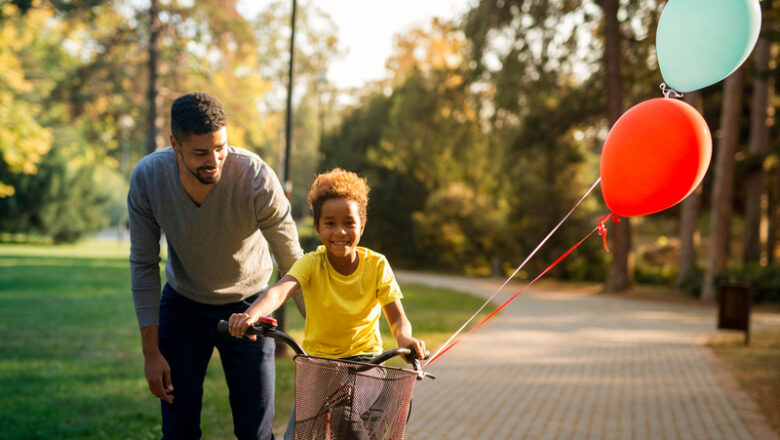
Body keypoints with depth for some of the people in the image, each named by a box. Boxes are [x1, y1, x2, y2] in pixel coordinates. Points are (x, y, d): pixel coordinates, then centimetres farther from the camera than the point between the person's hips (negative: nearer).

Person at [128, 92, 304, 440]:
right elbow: (144, 265, -11)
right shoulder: (147, 178, -22)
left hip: (247, 305, -1)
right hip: (182, 303, 2)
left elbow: (293, 263, -19)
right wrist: (151, 351, -10)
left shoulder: (256, 178, -29)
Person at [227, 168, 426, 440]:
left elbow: (397, 317, -12)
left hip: (364, 357, 0)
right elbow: (280, 290, -33)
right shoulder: (311, 264, -14)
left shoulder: (376, 265, -11)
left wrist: (405, 337, -37)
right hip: (317, 357, 0)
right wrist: (252, 314, -55)